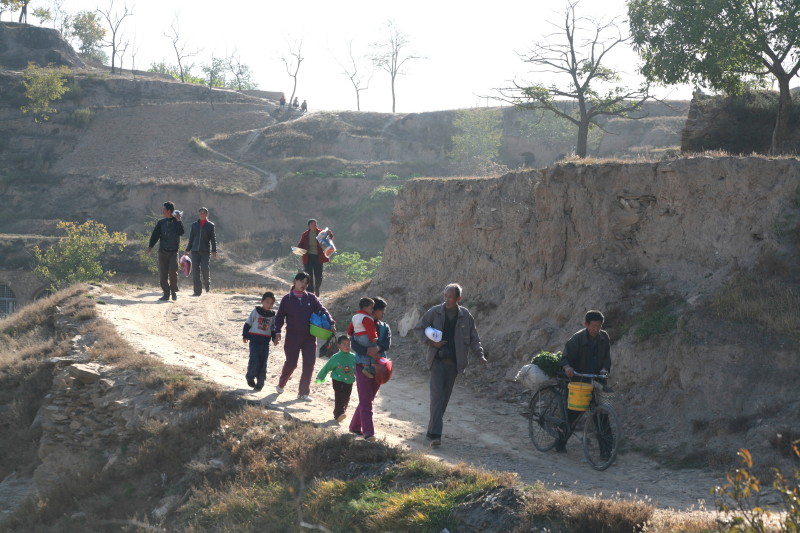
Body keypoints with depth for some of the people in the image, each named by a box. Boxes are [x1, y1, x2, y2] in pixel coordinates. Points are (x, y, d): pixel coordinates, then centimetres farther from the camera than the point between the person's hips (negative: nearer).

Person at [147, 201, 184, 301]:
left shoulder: (177, 222, 3)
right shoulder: (161, 223, 10)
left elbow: (181, 232, -13)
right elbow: (155, 235, 5)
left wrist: (178, 221, -17)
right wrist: (150, 246, -7)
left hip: (173, 251, -3)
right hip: (162, 251, 3)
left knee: (173, 271, -16)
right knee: (163, 274, 0)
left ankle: (174, 291, 2)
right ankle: (166, 293, 8)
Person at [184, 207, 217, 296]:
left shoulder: (211, 225, 6)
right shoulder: (194, 225, 13)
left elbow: (213, 239, 3)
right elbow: (191, 238, 17)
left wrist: (214, 251, -5)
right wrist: (187, 249, 11)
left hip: (206, 250, -3)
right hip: (195, 250, 3)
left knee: (205, 268, -13)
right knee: (195, 270, -4)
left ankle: (207, 283, 18)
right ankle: (197, 291, 0)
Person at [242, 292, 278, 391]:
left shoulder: (272, 315, 9)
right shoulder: (255, 312, 0)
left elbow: (273, 329, 16)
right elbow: (247, 324, 4)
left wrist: (274, 338, -1)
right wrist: (245, 336, -1)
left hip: (265, 342, 3)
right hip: (254, 340, -3)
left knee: (263, 362, 2)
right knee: (254, 360, -12)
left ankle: (260, 383, 11)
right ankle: (250, 377, 11)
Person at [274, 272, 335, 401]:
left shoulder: (311, 298, 6)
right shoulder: (287, 299, 3)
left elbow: (322, 311, 0)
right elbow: (280, 316, 7)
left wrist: (331, 323, -13)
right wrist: (277, 331, -5)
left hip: (309, 337, 2)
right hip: (292, 336, -2)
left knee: (309, 364, -3)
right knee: (291, 363, 2)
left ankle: (304, 392, 7)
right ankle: (281, 384, 29)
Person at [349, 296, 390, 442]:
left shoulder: (385, 328, 11)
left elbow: (387, 344, -4)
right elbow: (355, 345, -11)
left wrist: (377, 348, -24)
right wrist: (369, 352, -23)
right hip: (363, 365, -5)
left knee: (367, 399, 11)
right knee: (366, 400, -10)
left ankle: (355, 426, 26)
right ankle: (368, 432, -14)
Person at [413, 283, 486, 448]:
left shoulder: (465, 316, 5)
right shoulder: (434, 312, -1)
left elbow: (473, 338, 11)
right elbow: (418, 329, 7)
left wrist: (480, 354, -6)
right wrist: (431, 342, -9)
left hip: (454, 362, 3)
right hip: (437, 360, -3)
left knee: (445, 396, 8)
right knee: (437, 395, -14)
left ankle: (432, 430, 20)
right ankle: (435, 435, -21)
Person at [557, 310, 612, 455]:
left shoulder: (604, 337, 0)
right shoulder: (577, 339, -14)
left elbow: (607, 356, 8)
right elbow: (565, 358, -15)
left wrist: (604, 369, -13)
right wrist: (567, 367, -37)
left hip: (596, 381, 3)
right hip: (579, 382, -3)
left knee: (601, 416, -6)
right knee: (572, 414, 5)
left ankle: (606, 450, -3)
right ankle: (560, 443, 26)